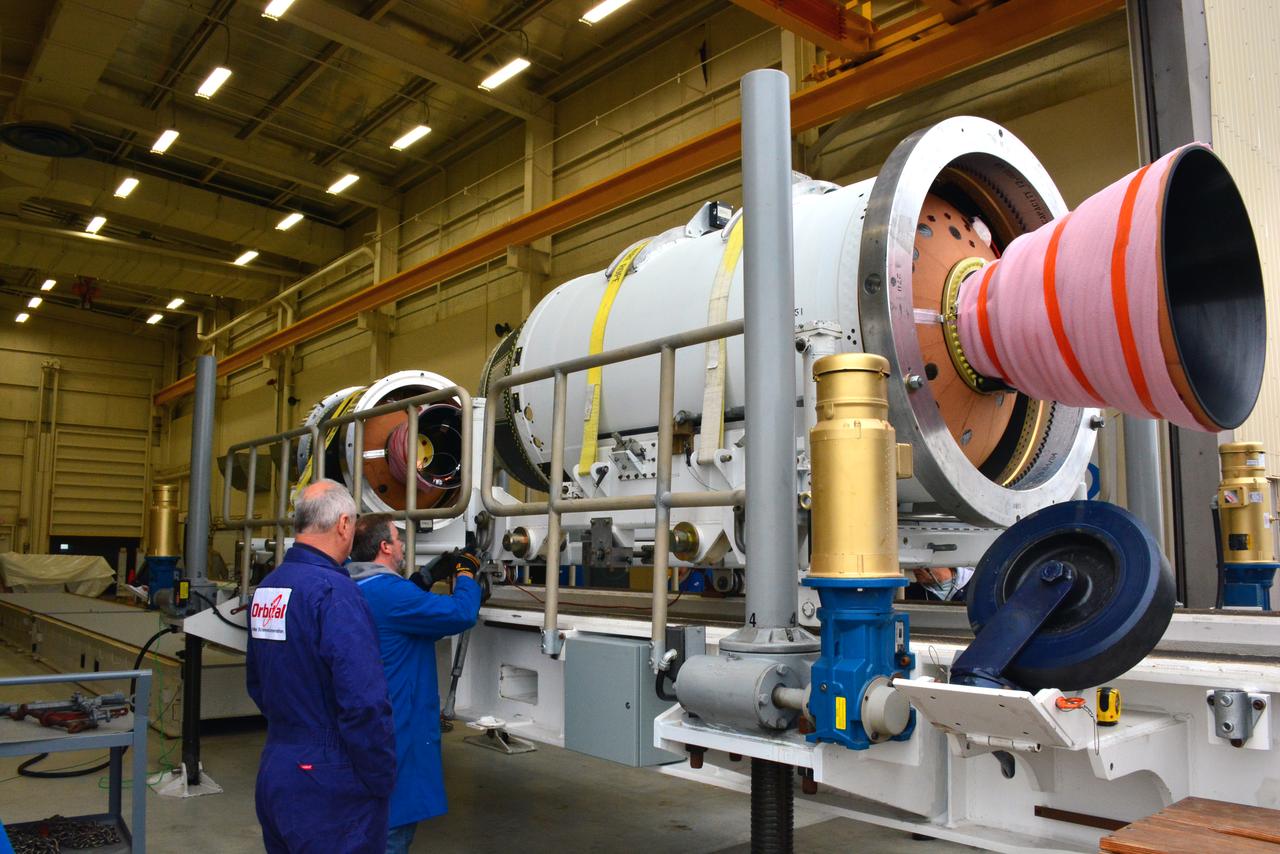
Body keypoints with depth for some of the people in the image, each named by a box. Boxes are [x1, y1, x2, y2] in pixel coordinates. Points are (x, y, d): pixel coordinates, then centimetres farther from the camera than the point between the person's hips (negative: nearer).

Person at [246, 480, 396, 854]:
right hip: (328, 784, -8)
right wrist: (382, 781, -13)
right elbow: (365, 702, -26)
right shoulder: (333, 591, -21)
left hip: (273, 770, 8)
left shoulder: (266, 588, 6)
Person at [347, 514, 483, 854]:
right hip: (397, 731, -10)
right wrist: (465, 572, -6)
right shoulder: (388, 592, -24)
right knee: (394, 824, 2)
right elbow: (462, 614, -24)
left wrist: (430, 576, 14)